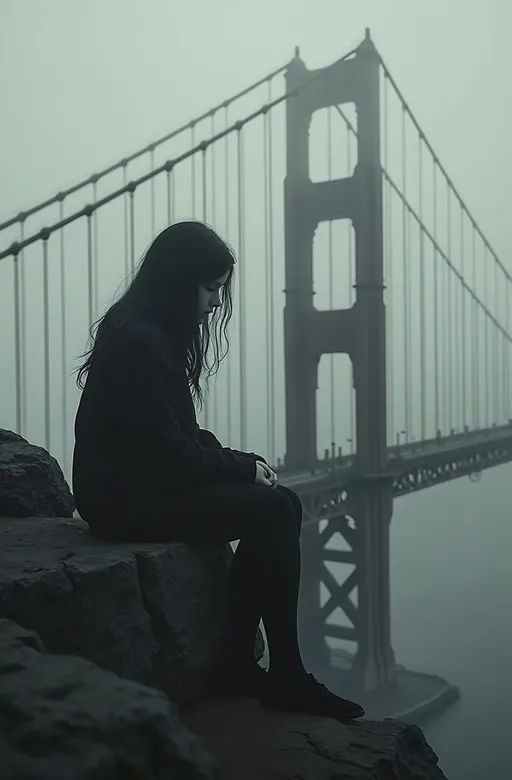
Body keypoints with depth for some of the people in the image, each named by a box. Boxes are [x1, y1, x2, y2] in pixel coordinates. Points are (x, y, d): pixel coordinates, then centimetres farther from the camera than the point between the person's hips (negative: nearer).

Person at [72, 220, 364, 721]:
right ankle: (285, 676, -5)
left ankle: (236, 665, 0)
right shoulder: (137, 341, -18)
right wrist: (244, 466, -10)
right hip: (124, 500, -10)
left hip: (149, 482, 10)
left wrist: (239, 461, 1)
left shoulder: (158, 336, 13)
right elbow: (167, 450, -21)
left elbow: (183, 435, 16)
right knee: (273, 511, -18)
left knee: (282, 504, -5)